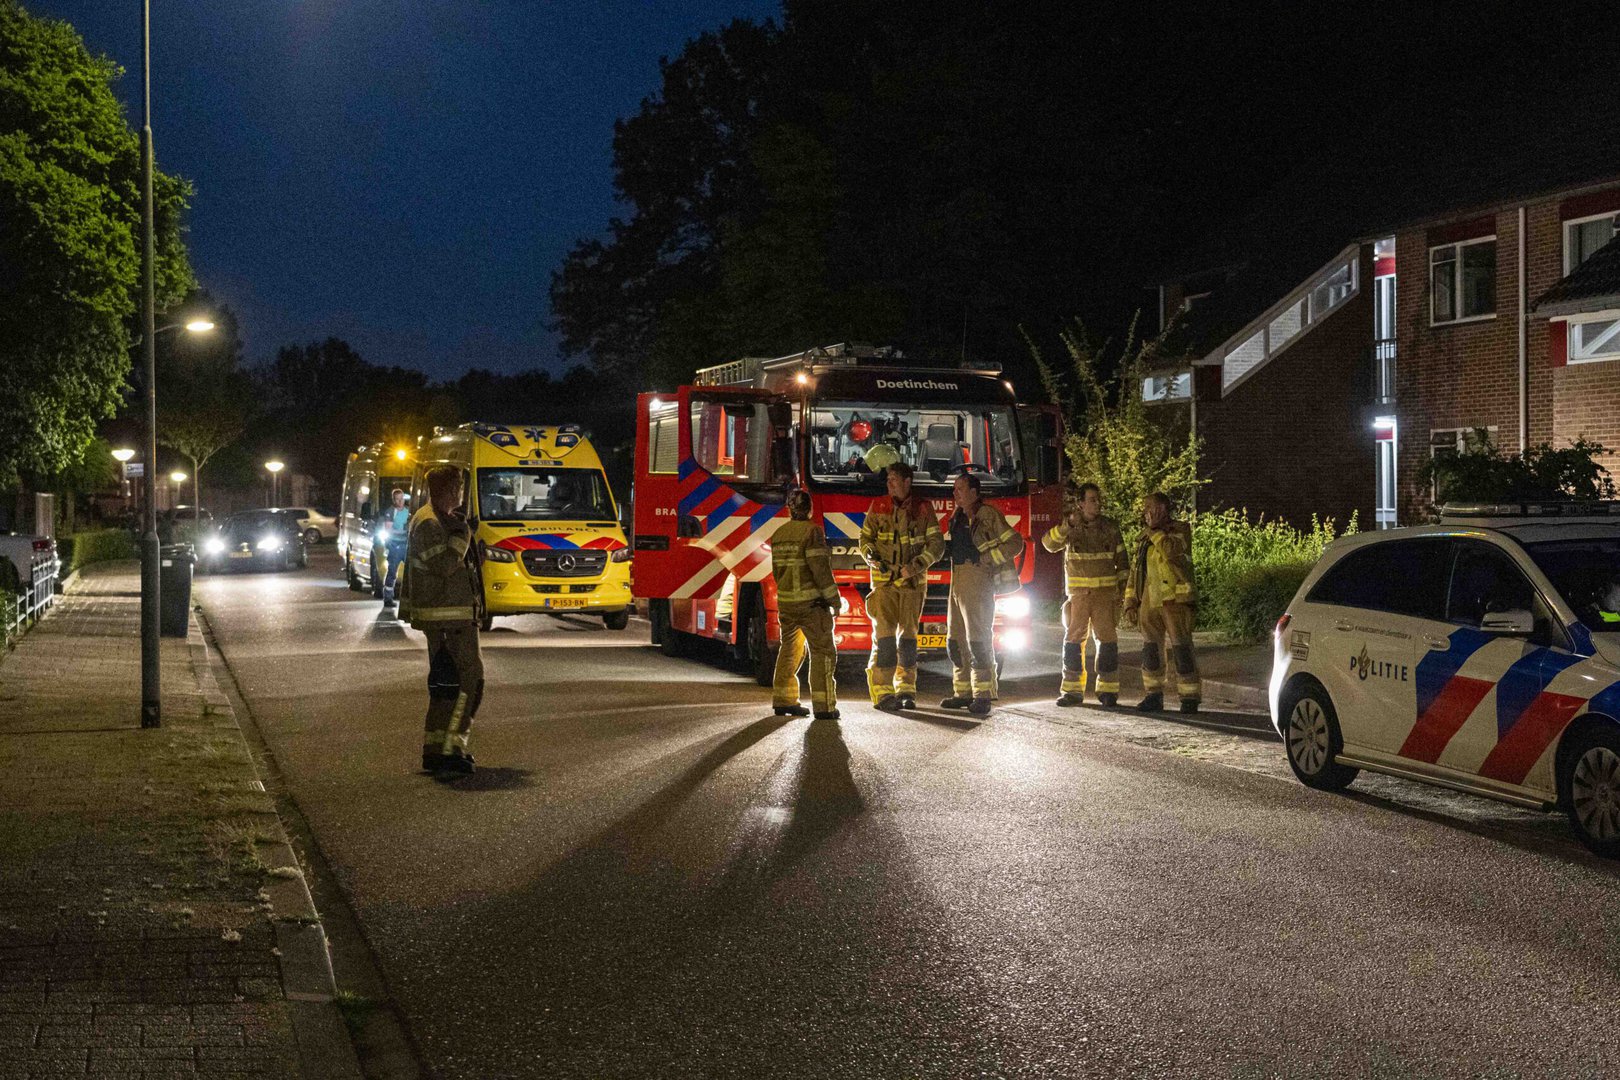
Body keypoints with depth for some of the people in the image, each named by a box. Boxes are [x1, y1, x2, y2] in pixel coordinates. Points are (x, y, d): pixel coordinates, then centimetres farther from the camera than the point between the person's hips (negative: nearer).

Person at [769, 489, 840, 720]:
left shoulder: (778, 535, 8)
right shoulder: (812, 532, -13)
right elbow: (820, 569, -17)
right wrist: (834, 599, -10)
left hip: (785, 603, 7)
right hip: (811, 603, -7)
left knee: (790, 650, 18)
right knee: (822, 651, -2)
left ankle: (782, 701, 21)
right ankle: (823, 706, -7)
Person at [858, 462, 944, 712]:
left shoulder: (923, 509, 0)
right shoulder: (878, 507, 3)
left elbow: (936, 545, -2)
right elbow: (865, 537, 11)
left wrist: (915, 566, -15)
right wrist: (871, 557, -9)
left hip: (913, 583, 1)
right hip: (883, 581, -1)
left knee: (908, 635, 8)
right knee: (884, 635, -9)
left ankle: (906, 689, 17)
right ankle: (882, 693, -11)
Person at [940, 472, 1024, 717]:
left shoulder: (988, 515, -8)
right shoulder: (958, 517, 17)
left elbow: (1015, 543, -10)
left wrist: (985, 557, -14)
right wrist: (945, 545, 11)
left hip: (977, 580, -9)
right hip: (957, 581, 9)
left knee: (978, 638, -11)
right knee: (956, 639, 10)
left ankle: (983, 695, -11)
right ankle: (963, 692, 16)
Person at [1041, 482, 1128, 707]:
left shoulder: (1110, 527, 7)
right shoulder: (1069, 527, 3)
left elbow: (1122, 559, 12)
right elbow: (1049, 543, -15)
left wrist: (1123, 585, 6)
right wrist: (1068, 524, -28)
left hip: (1105, 593, 0)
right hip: (1078, 593, 0)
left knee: (1107, 640, -2)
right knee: (1073, 640, 0)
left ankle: (1108, 690, 4)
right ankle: (1072, 690, 6)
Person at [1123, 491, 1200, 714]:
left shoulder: (1180, 530, -2)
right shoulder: (1145, 539, 18)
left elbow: (1171, 551, -24)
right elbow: (1134, 571, 21)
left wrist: (1154, 530, -14)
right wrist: (1130, 601, 15)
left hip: (1175, 600, -7)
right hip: (1150, 602, 7)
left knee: (1181, 649, -7)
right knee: (1150, 650, 9)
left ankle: (1190, 697, -2)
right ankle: (1153, 695, 18)